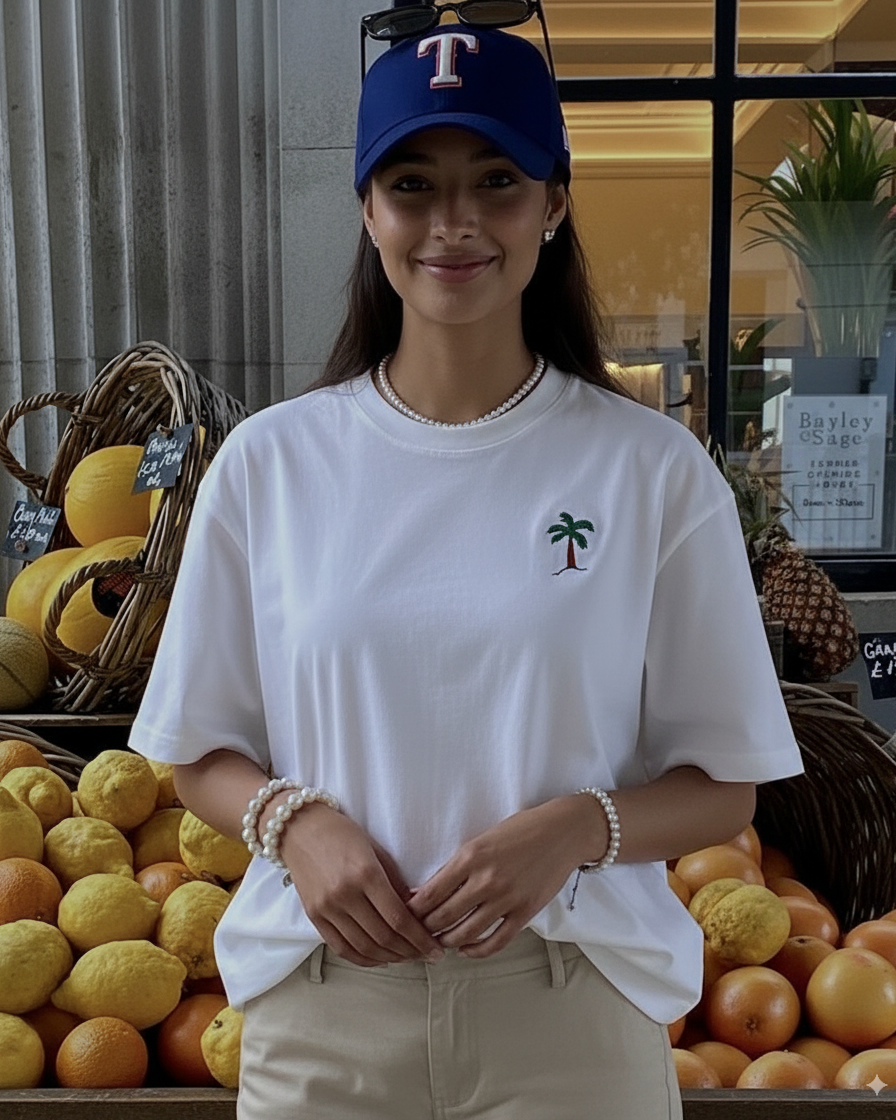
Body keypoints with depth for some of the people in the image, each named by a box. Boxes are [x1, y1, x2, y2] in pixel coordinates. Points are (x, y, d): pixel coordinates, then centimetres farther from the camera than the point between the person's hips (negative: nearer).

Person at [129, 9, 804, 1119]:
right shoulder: (267, 461, -3)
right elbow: (201, 755, 4)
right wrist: (295, 819, -15)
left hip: (571, 1017, 0)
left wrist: (576, 829, -19)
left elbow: (724, 786, -2)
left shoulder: (656, 471, -7)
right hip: (323, 1011, 1)